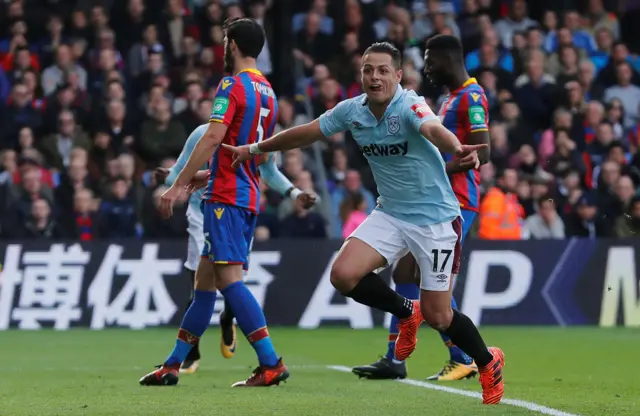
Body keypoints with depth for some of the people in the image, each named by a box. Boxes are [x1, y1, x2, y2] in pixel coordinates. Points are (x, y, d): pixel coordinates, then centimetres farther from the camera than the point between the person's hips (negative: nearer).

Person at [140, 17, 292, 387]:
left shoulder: (232, 85, -10)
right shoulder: (268, 92, 17)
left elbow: (213, 138, -21)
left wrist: (178, 185, -21)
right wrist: (202, 176, 27)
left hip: (227, 196, -9)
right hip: (250, 195, 9)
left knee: (229, 277, -13)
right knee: (205, 280, 12)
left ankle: (271, 363, -19)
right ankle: (172, 366, 16)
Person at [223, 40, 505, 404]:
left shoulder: (409, 105, -23)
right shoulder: (351, 110, -4)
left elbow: (433, 128, -46)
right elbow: (307, 133, 12)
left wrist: (456, 148, -68)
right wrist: (255, 149, 21)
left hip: (435, 218, -6)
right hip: (391, 214, 6)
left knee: (437, 316, -4)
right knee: (344, 275, -15)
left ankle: (489, 364, 26)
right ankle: (406, 313, 14)